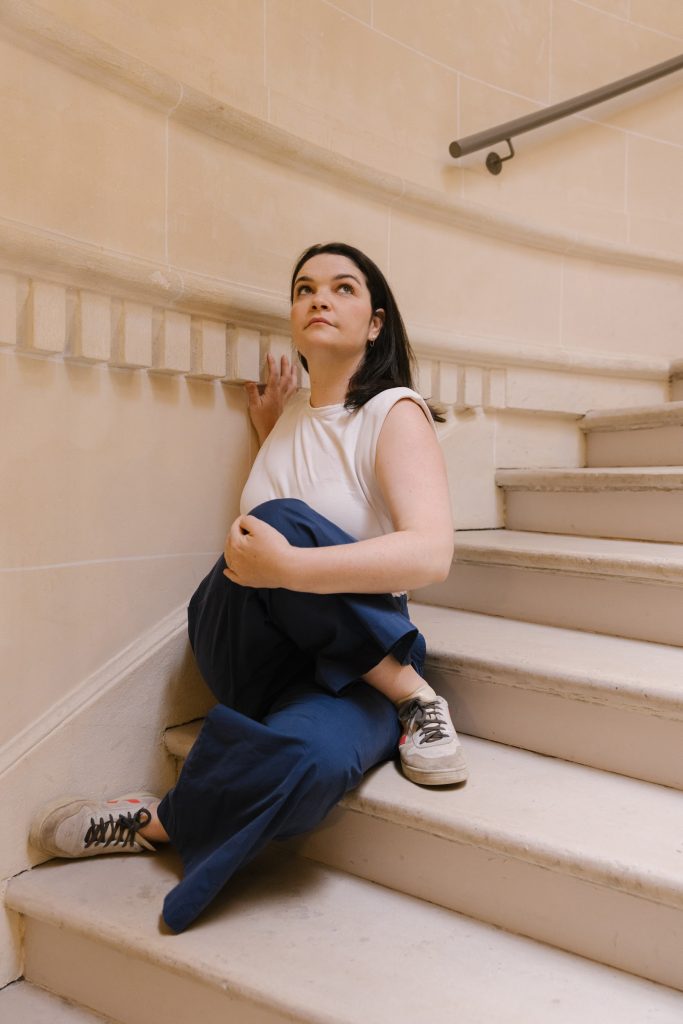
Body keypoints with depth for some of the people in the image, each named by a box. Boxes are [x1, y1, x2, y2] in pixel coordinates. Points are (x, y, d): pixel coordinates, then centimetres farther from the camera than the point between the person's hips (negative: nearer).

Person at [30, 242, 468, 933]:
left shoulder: (395, 413, -5)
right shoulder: (292, 407, 13)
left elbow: (431, 553, -23)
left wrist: (286, 567, -31)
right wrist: (269, 433, 19)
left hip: (350, 664, -3)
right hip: (252, 657, 4)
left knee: (312, 757, -38)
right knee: (284, 521, -29)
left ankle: (157, 823, -7)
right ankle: (411, 696, -13)